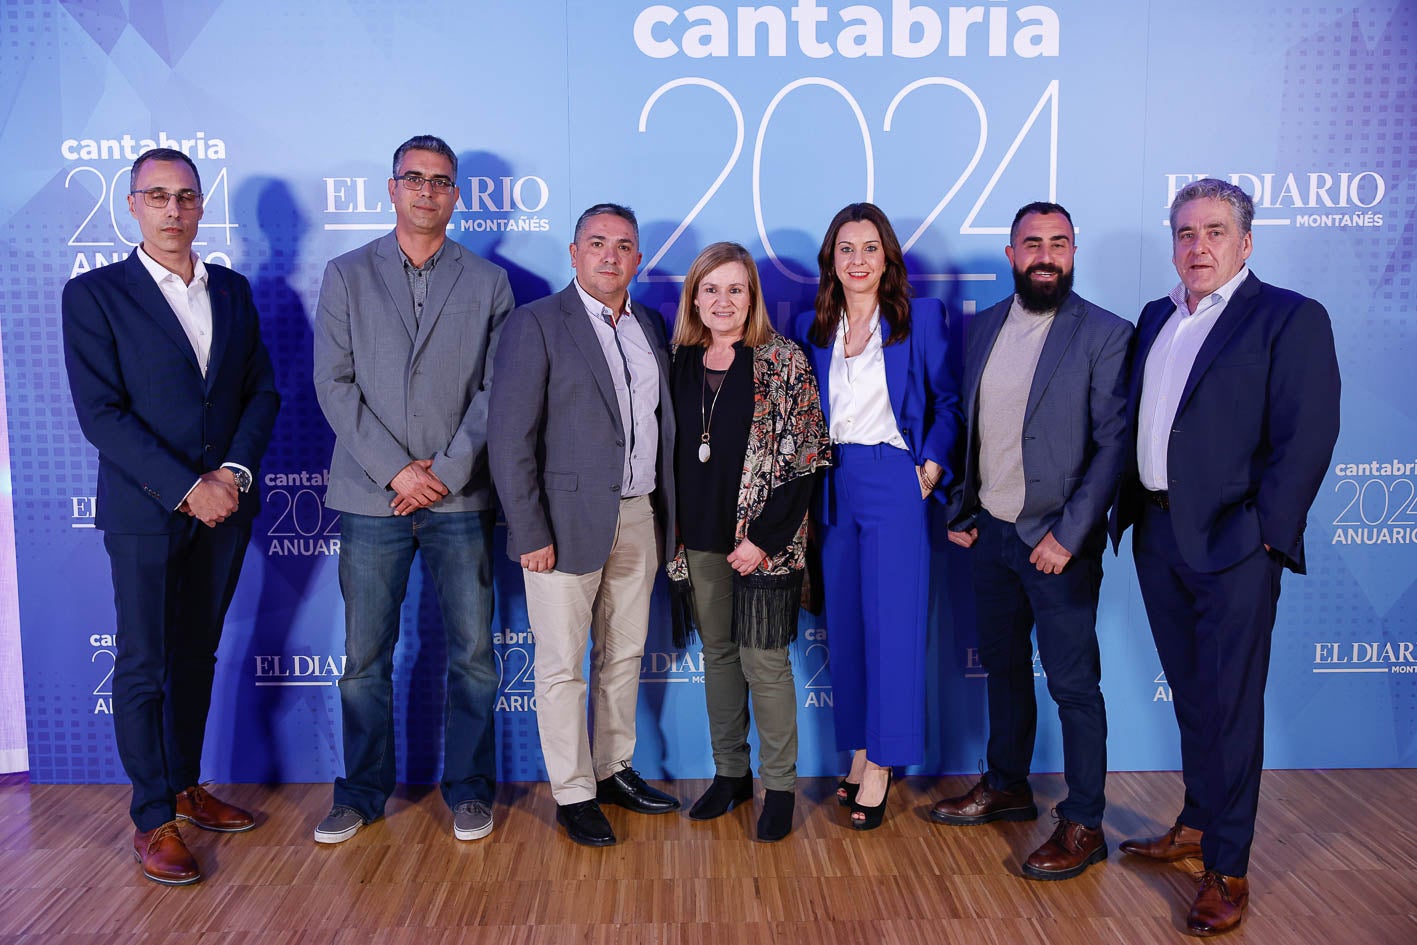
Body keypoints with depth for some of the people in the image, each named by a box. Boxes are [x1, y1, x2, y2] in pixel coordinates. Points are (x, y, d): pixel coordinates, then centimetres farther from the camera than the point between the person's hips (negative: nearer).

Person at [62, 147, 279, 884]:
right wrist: (185, 488, -16)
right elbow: (100, 413, -11)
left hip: (224, 504, 4)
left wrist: (233, 472, -8)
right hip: (145, 510, -4)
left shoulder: (233, 291, 10)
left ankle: (185, 787, 29)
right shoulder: (93, 295, -4)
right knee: (143, 666, 3)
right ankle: (152, 819, 14)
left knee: (197, 656, 15)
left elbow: (263, 392, 8)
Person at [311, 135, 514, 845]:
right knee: (364, 656, 7)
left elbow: (495, 389, 2)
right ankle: (362, 793, 24)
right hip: (370, 495, 0)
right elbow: (334, 385, 0)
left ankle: (468, 788, 22)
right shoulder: (347, 275, 7)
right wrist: (397, 469, -9)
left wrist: (447, 470, -9)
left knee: (471, 652, 6)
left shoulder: (489, 283, 8)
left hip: (460, 496, 0)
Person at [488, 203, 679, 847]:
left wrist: (670, 516, 9)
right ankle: (574, 794, 19)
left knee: (625, 654, 16)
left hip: (639, 518, 6)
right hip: (570, 521, -6)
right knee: (563, 666, 4)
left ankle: (614, 769, 32)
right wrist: (530, 533, -16)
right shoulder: (537, 324, -7)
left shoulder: (651, 327, 12)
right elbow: (509, 438, -12)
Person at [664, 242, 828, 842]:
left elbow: (805, 456, -10)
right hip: (700, 538, 5)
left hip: (762, 539, -4)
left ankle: (780, 785, 15)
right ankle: (730, 772, 27)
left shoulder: (784, 361, -6)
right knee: (717, 652, 13)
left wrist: (764, 537, -15)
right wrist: (673, 530, 6)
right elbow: (673, 452, 13)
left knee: (764, 660, -2)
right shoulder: (682, 362, 8)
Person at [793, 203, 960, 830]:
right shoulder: (811, 327, 10)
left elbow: (949, 401, 3)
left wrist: (931, 467, -8)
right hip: (832, 489, 4)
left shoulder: (921, 318, 1)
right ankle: (860, 750, 22)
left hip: (894, 485, -4)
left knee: (891, 621, -3)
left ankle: (881, 763, 8)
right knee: (844, 622, 8)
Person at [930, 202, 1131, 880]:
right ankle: (1006, 786, 35)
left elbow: (1113, 443, -13)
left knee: (1073, 684, 2)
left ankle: (1083, 825, 15)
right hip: (989, 532, 6)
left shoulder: (1105, 335, -9)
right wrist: (960, 509, 9)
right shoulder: (983, 328, 8)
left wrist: (1068, 534, -18)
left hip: (1056, 542, -6)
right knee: (1003, 666, 18)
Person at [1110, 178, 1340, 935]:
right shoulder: (1157, 318, 13)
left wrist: (1264, 532, -16)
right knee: (1191, 695, 18)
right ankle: (1196, 827, 33)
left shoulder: (1290, 318, -6)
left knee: (1230, 704, 1)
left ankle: (1228, 868, 13)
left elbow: (1306, 437, -12)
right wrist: (1128, 509, 8)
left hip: (1232, 544, -6)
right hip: (1157, 534, 6)